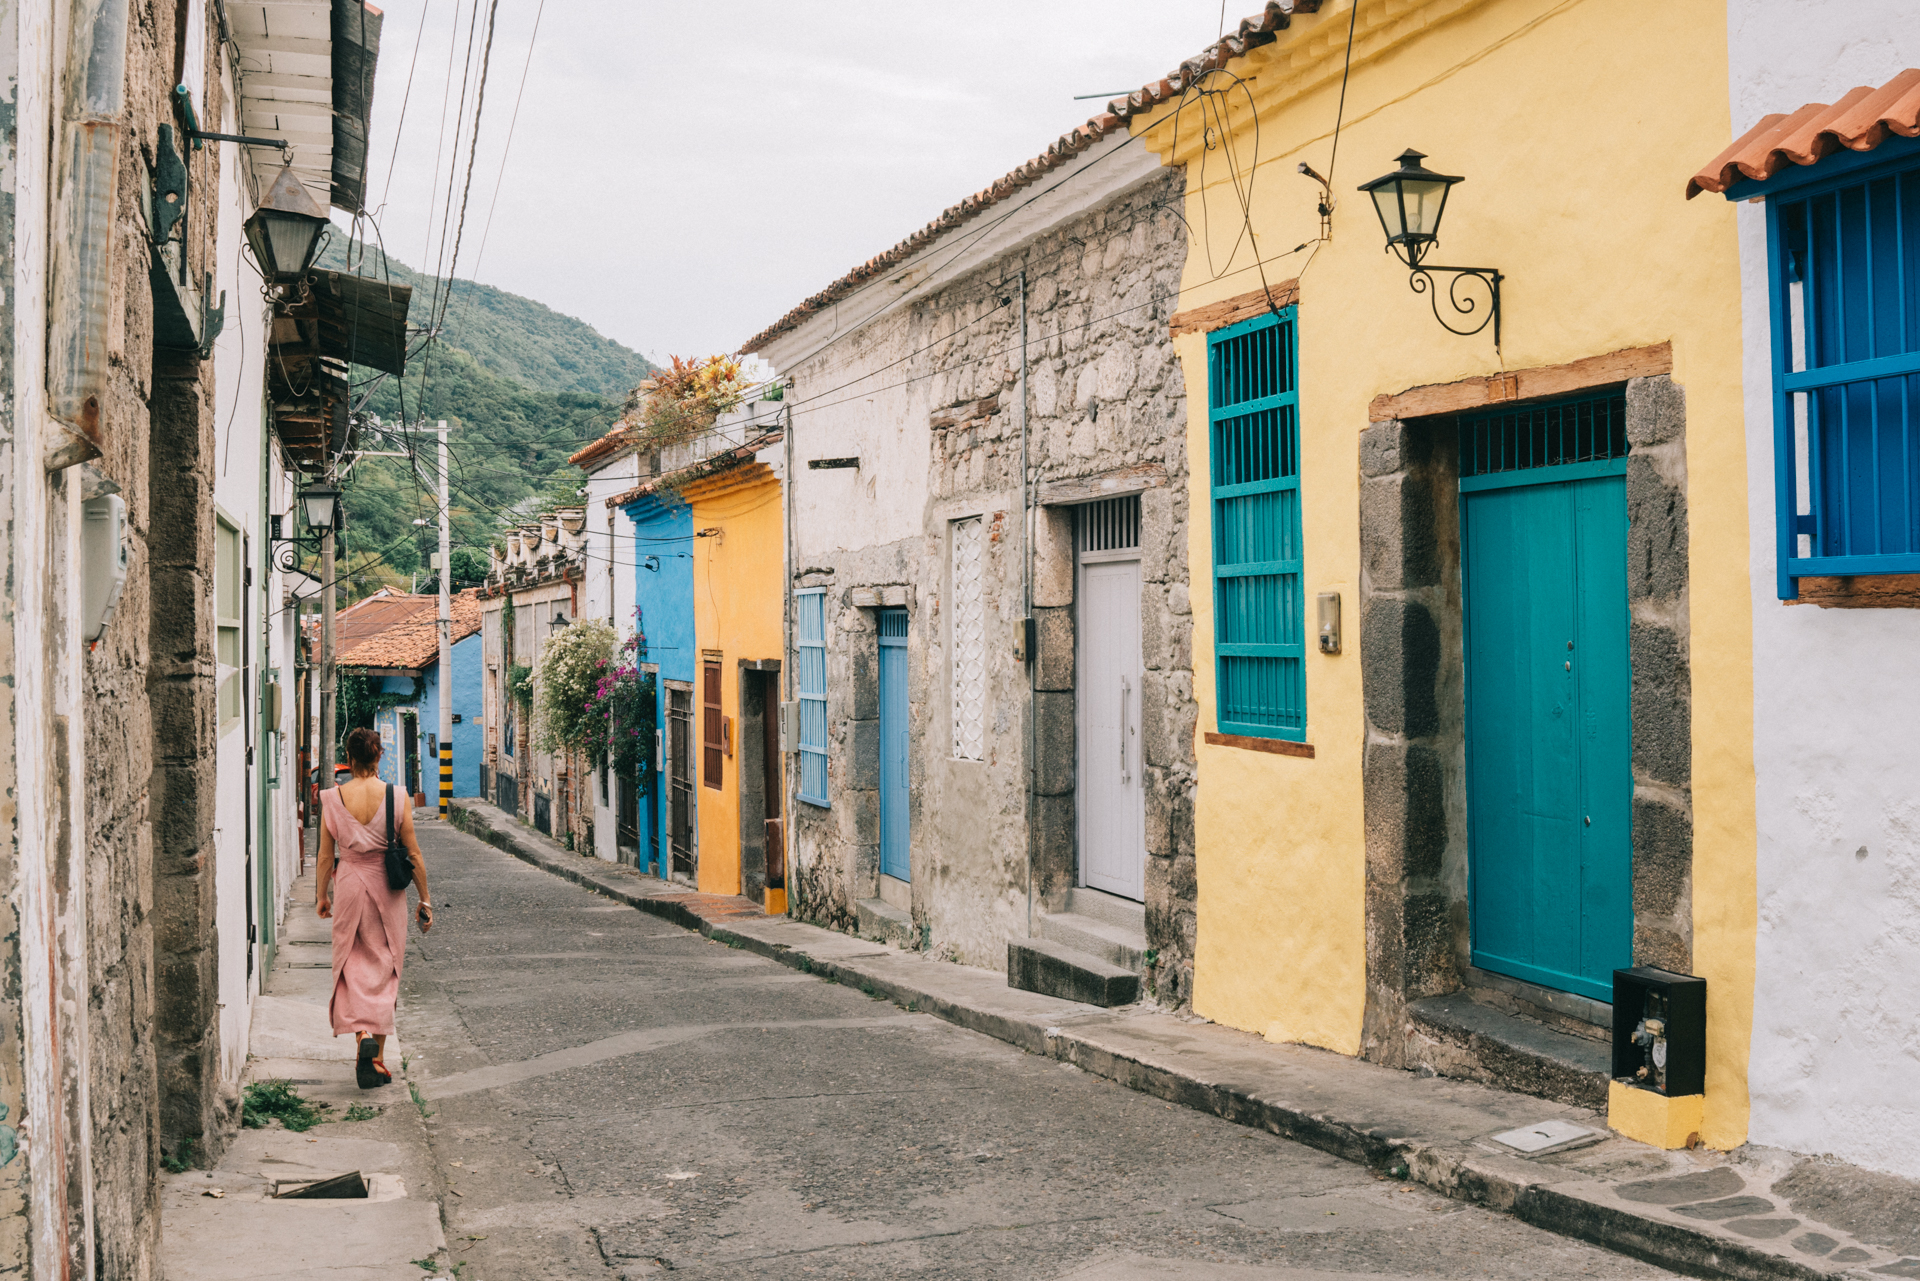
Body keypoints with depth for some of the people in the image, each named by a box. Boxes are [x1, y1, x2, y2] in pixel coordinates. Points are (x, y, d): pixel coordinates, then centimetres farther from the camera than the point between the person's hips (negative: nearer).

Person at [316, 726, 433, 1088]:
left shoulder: (333, 798, -6)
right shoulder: (396, 796, -9)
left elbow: (326, 856, 0)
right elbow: (414, 854, -5)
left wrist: (321, 896, 14)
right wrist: (425, 899, 4)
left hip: (349, 886, 0)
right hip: (387, 893, 0)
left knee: (352, 966, 11)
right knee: (384, 970, 10)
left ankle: (363, 1033, -14)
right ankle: (377, 1059, 13)